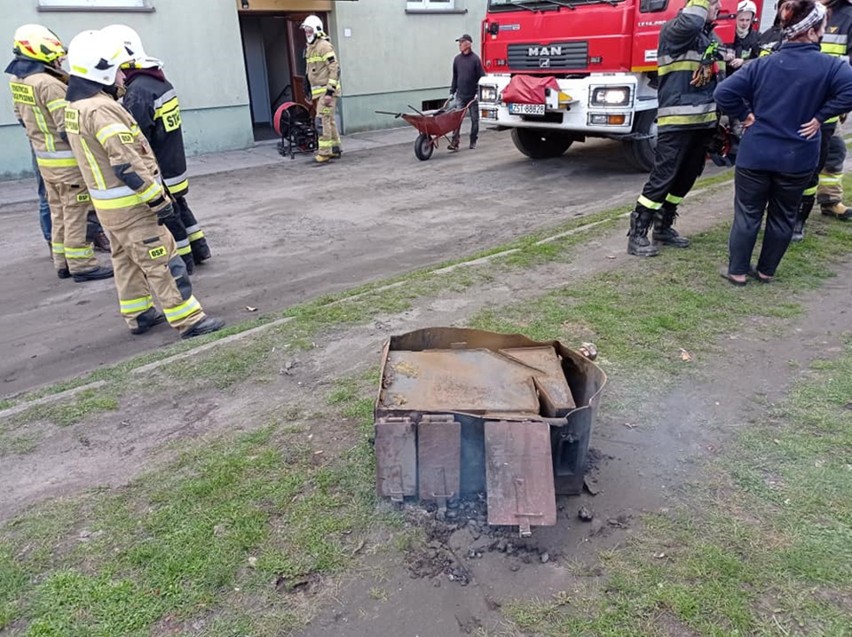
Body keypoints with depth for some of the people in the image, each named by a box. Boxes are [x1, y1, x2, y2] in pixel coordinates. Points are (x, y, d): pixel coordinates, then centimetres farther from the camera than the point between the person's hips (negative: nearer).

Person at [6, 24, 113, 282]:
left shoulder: (17, 81, 7)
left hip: (43, 157, 9)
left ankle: (63, 263, 22)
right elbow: (69, 128, -23)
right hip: (67, 159, -9)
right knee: (76, 212, -2)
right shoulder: (49, 84, -21)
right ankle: (82, 265, 3)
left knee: (58, 211, 15)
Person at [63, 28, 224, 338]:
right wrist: (158, 199, -21)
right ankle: (189, 320, 0)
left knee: (127, 260, 19)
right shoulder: (102, 109, -22)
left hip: (107, 202, 10)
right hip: (129, 204, -10)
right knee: (162, 263, -5)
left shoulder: (75, 107, 10)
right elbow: (127, 164, -27)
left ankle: (138, 315, 29)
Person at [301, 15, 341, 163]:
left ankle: (325, 151, -9)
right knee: (329, 119, 13)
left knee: (323, 119, -11)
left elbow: (335, 69, -18)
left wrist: (330, 91, -22)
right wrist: (310, 91, 21)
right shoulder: (310, 47, 16)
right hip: (317, 90, 9)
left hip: (326, 90, -9)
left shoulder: (324, 46, -12)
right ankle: (335, 148, 20)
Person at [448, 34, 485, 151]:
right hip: (460, 96, 3)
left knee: (474, 119, 6)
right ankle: (454, 142, -11)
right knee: (457, 119, -8)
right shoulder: (457, 59, 7)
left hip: (473, 96, -3)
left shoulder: (475, 59, -5)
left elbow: (481, 77, -5)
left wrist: (478, 93, -12)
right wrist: (452, 92, 11)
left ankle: (473, 141, 18)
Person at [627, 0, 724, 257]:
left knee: (686, 178, 11)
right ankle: (637, 235, -4)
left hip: (703, 121, 8)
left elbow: (719, 80, 20)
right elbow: (690, 23, -29)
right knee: (662, 178, -10)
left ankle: (663, 228, 23)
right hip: (677, 121, -8)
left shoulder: (713, 38, 18)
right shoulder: (674, 30, -6)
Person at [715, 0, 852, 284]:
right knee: (782, 218, 16)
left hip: (755, 155, 1)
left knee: (747, 215, 11)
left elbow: (723, 92, -10)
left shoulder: (762, 64, -3)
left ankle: (737, 271, 16)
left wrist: (745, 115, 1)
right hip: (797, 159, 0)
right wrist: (820, 116, -11)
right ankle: (766, 270, 26)